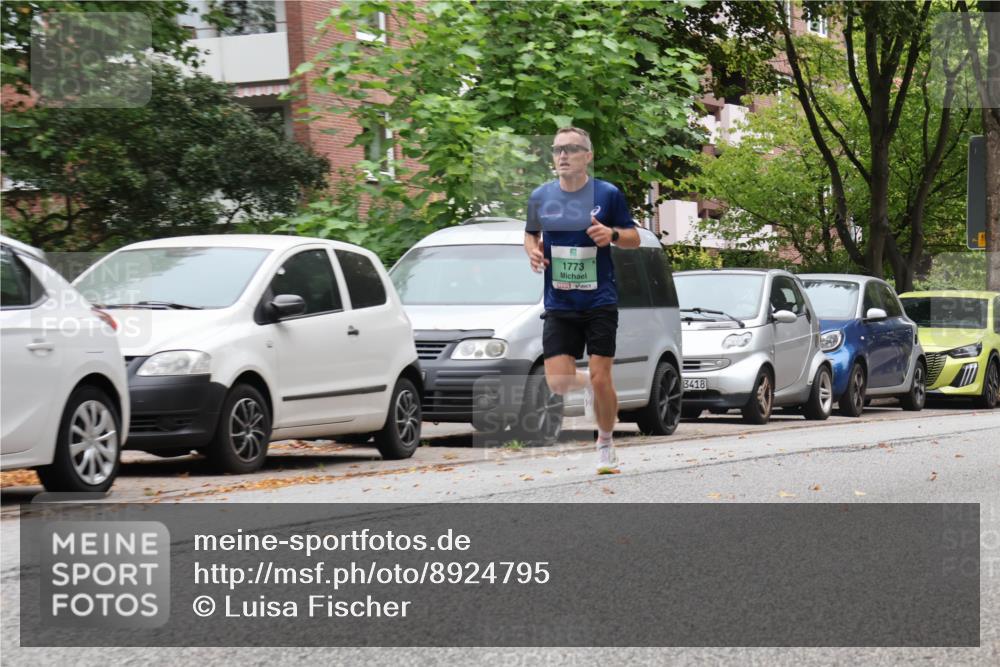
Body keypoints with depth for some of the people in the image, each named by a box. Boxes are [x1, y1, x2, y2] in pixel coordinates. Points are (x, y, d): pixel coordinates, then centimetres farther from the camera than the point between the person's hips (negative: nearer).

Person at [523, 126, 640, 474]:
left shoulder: (608, 194, -3)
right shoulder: (540, 197, 4)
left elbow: (634, 238, 5)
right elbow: (531, 234, 20)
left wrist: (612, 234, -17)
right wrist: (533, 251, -3)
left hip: (600, 302, -2)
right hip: (559, 305, 2)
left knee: (601, 379, -4)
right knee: (557, 382, -7)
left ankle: (605, 443, 19)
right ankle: (586, 384, 30)